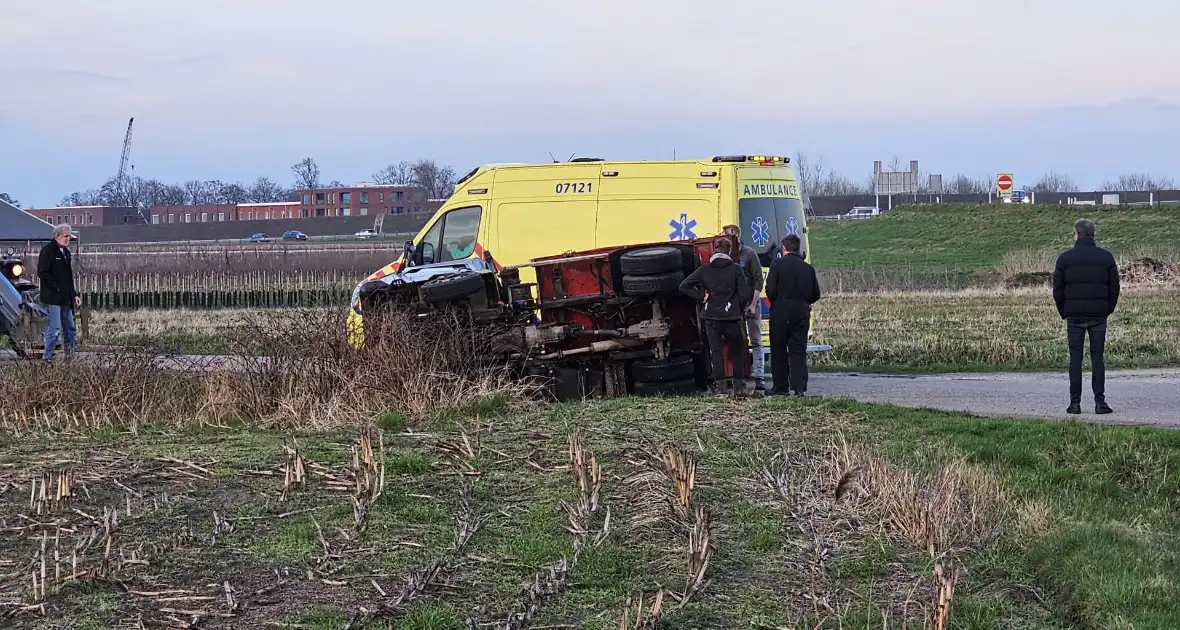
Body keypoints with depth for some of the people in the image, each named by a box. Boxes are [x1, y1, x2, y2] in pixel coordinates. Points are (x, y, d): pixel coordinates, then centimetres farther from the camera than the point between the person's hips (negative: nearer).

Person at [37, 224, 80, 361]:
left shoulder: (66, 252, 18)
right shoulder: (48, 250, -8)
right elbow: (42, 273, -15)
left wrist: (74, 294, 16)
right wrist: (57, 288, -18)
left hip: (65, 298, 9)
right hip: (53, 297, -9)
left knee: (70, 329, 9)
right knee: (54, 327, -10)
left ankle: (70, 355, 14)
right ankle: (47, 356, -5)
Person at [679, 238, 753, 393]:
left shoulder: (704, 269, -2)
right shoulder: (735, 270, -7)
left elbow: (684, 286, -4)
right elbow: (744, 295, -8)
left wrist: (701, 296, 3)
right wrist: (739, 309, 9)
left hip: (711, 317, 1)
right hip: (731, 317, -1)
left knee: (716, 351, 5)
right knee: (737, 349, 16)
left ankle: (719, 383, -1)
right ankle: (739, 381, 17)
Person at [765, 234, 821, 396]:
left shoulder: (777, 264, -6)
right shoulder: (808, 268, 6)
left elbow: (770, 289, -12)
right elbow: (815, 294, 8)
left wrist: (775, 303, 6)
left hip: (781, 311, -3)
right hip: (802, 312, 3)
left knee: (779, 350, 7)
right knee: (799, 350, 4)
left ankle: (781, 387, 8)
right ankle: (799, 387, -5)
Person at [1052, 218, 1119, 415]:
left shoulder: (1065, 258, 1)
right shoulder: (1106, 257, 4)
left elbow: (1057, 289, 2)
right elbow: (1114, 288, 5)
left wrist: (1064, 313, 12)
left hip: (1074, 315, -1)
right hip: (1099, 315, 1)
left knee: (1075, 358, 2)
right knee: (1098, 358, 2)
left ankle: (1075, 402, -1)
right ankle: (1100, 401, -3)